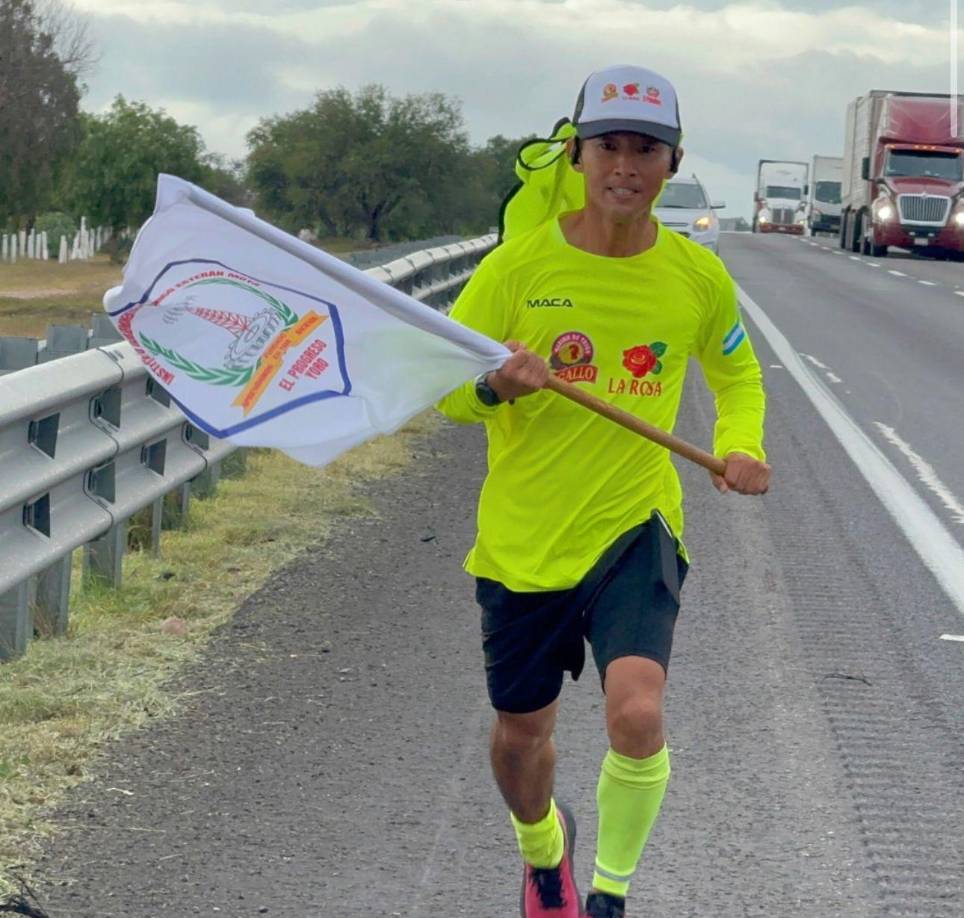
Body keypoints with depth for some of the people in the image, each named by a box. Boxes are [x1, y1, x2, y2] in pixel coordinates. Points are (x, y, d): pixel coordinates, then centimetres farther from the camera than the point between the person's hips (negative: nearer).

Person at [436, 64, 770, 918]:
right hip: (524, 540, 1)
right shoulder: (519, 265, -9)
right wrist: (498, 387, -27)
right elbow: (443, 391, -5)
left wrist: (742, 445, -2)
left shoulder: (698, 277, -3)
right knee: (521, 733, 15)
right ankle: (543, 847, 50)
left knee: (637, 714, -23)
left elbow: (736, 369, 17)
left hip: (635, 527, 0)